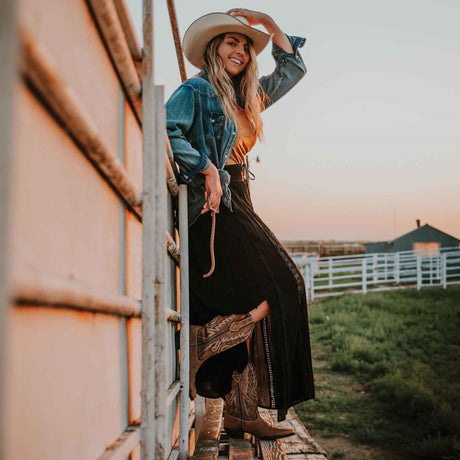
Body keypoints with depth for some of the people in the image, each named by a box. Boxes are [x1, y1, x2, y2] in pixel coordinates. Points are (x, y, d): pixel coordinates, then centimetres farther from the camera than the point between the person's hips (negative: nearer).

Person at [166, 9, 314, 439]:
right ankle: (194, 351, -6)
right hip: (211, 209, -8)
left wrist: (267, 22, 21)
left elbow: (292, 69, 29)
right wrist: (207, 169, -19)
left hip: (238, 207, 8)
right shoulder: (196, 90, -2)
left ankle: (240, 411, 5)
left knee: (247, 308, 1)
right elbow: (167, 129, -18)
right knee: (268, 294, -15)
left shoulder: (247, 98, 21)